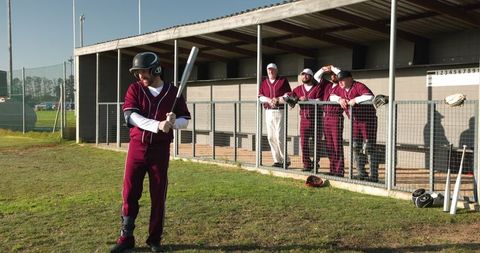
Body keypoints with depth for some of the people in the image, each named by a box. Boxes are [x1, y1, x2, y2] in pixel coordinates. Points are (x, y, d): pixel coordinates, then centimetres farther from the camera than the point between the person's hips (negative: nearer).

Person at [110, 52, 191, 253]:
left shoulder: (173, 92, 1)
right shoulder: (134, 89, 1)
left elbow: (185, 120, 4)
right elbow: (131, 115, -15)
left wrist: (173, 122, -20)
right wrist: (157, 125, -29)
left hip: (160, 149, 0)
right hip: (137, 146, 1)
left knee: (158, 195, 5)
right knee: (129, 192, 3)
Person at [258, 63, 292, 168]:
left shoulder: (283, 81, 3)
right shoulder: (264, 82, 14)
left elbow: (288, 95, -3)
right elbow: (260, 96, 6)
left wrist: (278, 99, -18)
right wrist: (268, 100, -12)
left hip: (280, 111, -5)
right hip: (268, 111, 5)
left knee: (279, 136, -11)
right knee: (271, 137, 5)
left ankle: (285, 160, 1)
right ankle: (277, 160, 13)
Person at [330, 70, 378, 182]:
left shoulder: (359, 86, -20)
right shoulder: (340, 88, 4)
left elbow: (370, 96, -34)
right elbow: (332, 96, 12)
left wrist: (355, 100, -30)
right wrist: (340, 99, -7)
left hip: (367, 119, -8)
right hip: (354, 121, 8)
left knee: (369, 147, -6)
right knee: (355, 147, 11)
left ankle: (374, 176, -1)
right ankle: (362, 173, 22)